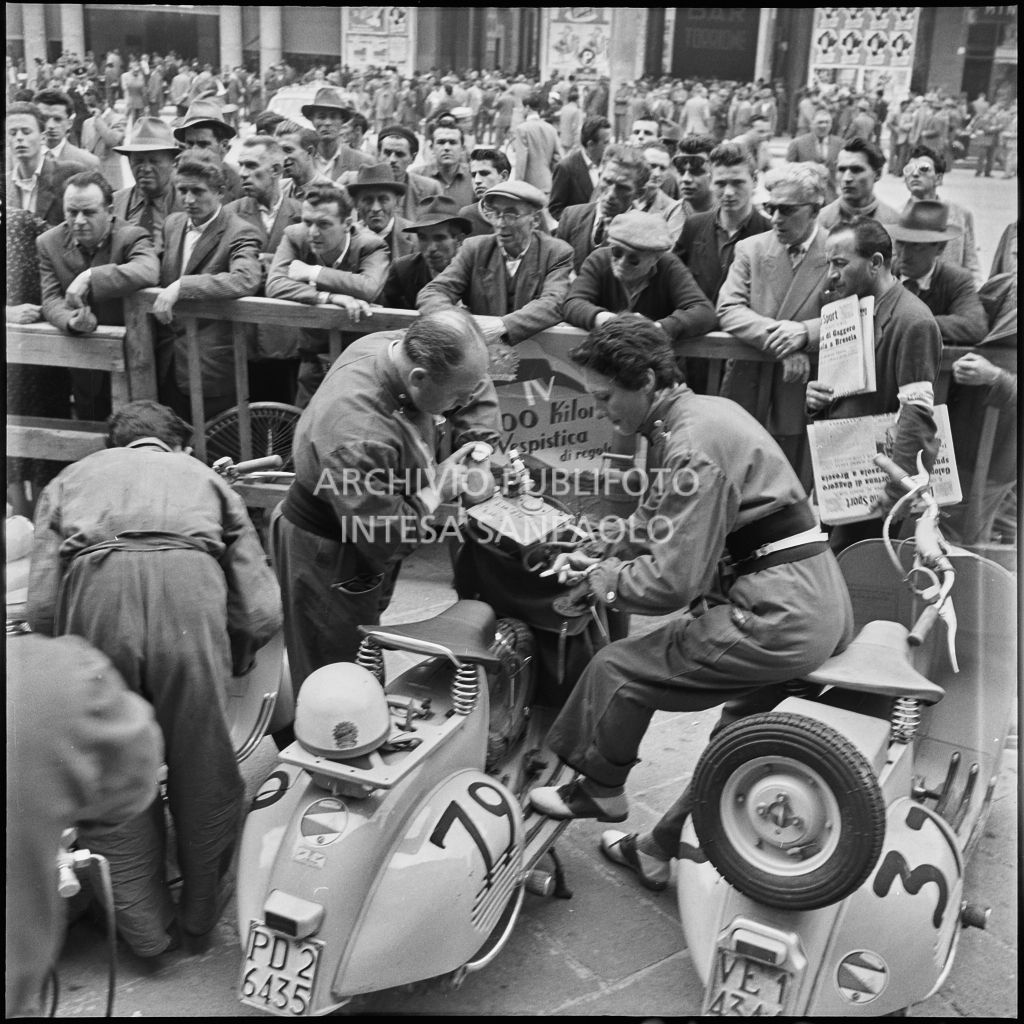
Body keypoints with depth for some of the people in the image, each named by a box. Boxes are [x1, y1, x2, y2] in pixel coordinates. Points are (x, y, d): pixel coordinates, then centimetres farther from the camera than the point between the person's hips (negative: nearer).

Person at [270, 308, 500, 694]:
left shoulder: (400, 346, -16)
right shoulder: (359, 437, -41)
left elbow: (477, 390, 5)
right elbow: (385, 540, -32)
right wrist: (436, 489, -20)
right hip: (327, 556, -8)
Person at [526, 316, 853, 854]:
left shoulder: (692, 447, -18)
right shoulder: (704, 411, 13)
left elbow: (672, 581, -22)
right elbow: (655, 518, 24)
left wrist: (602, 581, -5)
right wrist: (595, 554, 13)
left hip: (780, 618, -10)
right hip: (822, 605, 10)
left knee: (618, 668, 3)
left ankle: (599, 791, 24)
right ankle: (665, 846, 38)